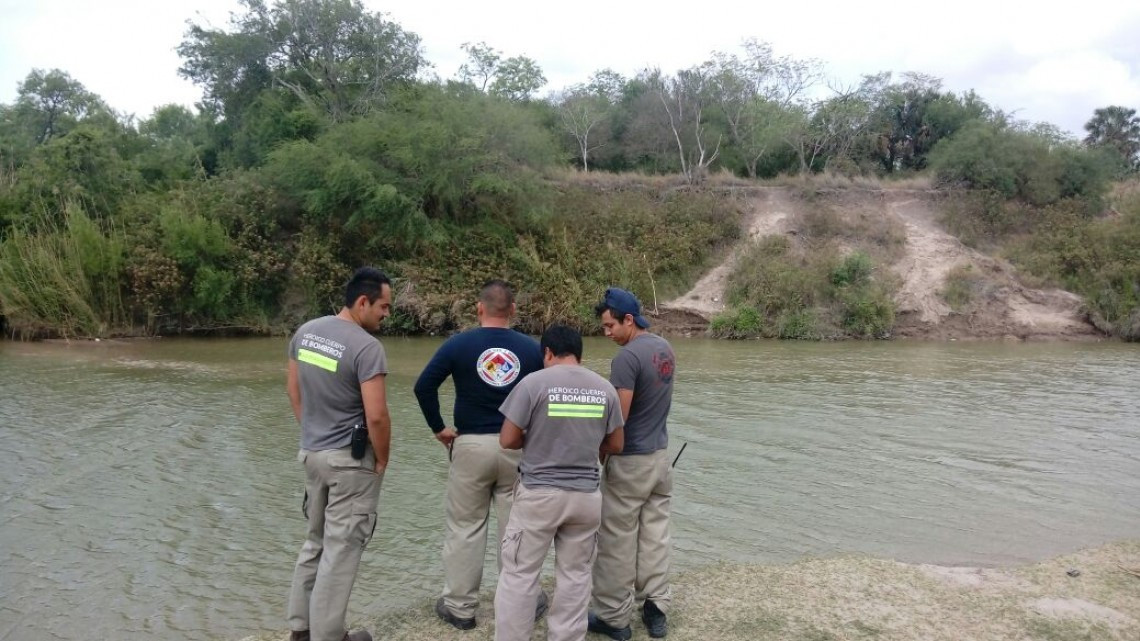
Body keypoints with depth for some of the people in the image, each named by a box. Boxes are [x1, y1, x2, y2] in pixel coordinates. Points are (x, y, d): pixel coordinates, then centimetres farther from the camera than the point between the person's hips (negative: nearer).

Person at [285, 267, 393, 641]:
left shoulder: (305, 332, 2)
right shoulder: (366, 347, -21)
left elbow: (294, 392, 11)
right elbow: (376, 416, -24)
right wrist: (382, 460, -8)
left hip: (311, 453, 8)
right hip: (351, 460, -8)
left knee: (316, 540, 21)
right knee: (340, 549, 4)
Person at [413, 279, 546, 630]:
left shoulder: (458, 344, -6)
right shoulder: (531, 347, -2)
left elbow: (424, 386, -12)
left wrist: (438, 427, -2)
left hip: (471, 446, -1)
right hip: (518, 447, 2)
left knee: (465, 529, 10)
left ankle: (459, 607, 18)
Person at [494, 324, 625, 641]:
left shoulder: (534, 382, -11)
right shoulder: (605, 388, 2)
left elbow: (507, 440, -8)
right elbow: (615, 445, 8)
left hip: (538, 494, -3)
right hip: (585, 495, 4)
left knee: (519, 574, 7)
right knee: (575, 574, 14)